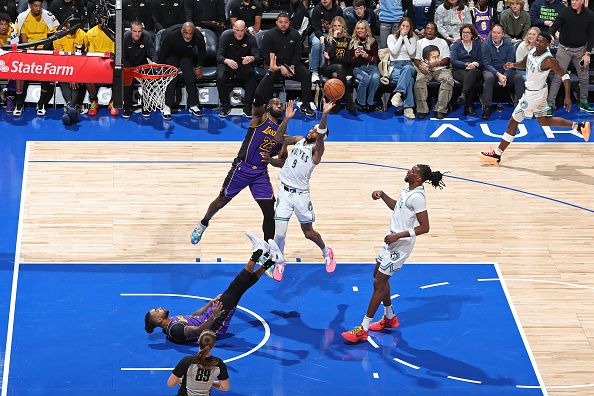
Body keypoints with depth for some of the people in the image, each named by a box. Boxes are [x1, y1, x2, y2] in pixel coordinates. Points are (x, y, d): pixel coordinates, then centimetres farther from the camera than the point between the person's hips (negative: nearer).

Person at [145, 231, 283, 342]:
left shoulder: (172, 321, 9)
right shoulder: (175, 330, -23)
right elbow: (198, 331, -35)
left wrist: (211, 302, 28)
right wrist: (214, 317, -48)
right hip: (216, 326, -9)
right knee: (235, 289, -20)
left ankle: (270, 261, 3)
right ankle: (257, 253, -14)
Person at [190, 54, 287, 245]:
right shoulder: (260, 117, -4)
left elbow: (282, 162, 17)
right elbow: (258, 97, -24)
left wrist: (271, 160, -5)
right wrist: (271, 73, -31)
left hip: (261, 173, 4)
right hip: (242, 168, -4)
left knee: (270, 213, -4)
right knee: (223, 200, 9)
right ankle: (203, 224, 36)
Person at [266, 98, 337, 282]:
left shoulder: (316, 149, -9)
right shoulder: (299, 140, 8)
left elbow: (321, 136, -30)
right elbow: (278, 138, -2)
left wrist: (325, 115, -47)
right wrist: (287, 119, -16)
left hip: (301, 194, -3)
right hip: (285, 191, 3)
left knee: (308, 232, 10)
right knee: (279, 234, -2)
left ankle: (327, 252, 38)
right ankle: (279, 263, 22)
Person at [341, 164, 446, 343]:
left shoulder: (417, 197, -24)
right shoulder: (407, 189, 5)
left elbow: (424, 227, -24)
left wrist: (399, 235, -26)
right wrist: (382, 195, 8)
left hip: (400, 246, -10)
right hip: (391, 240, 10)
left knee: (379, 283, -7)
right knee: (378, 274, 20)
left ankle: (363, 329, -2)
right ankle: (389, 318, 36)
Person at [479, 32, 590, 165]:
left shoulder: (548, 60, -25)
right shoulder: (532, 51, -2)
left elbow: (565, 76, -21)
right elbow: (523, 64, 16)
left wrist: (567, 97, -28)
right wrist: (513, 65, -6)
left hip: (534, 94, -9)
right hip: (531, 91, 9)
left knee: (513, 122, -2)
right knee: (544, 121, 25)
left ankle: (496, 155, 6)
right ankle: (579, 126, 30)